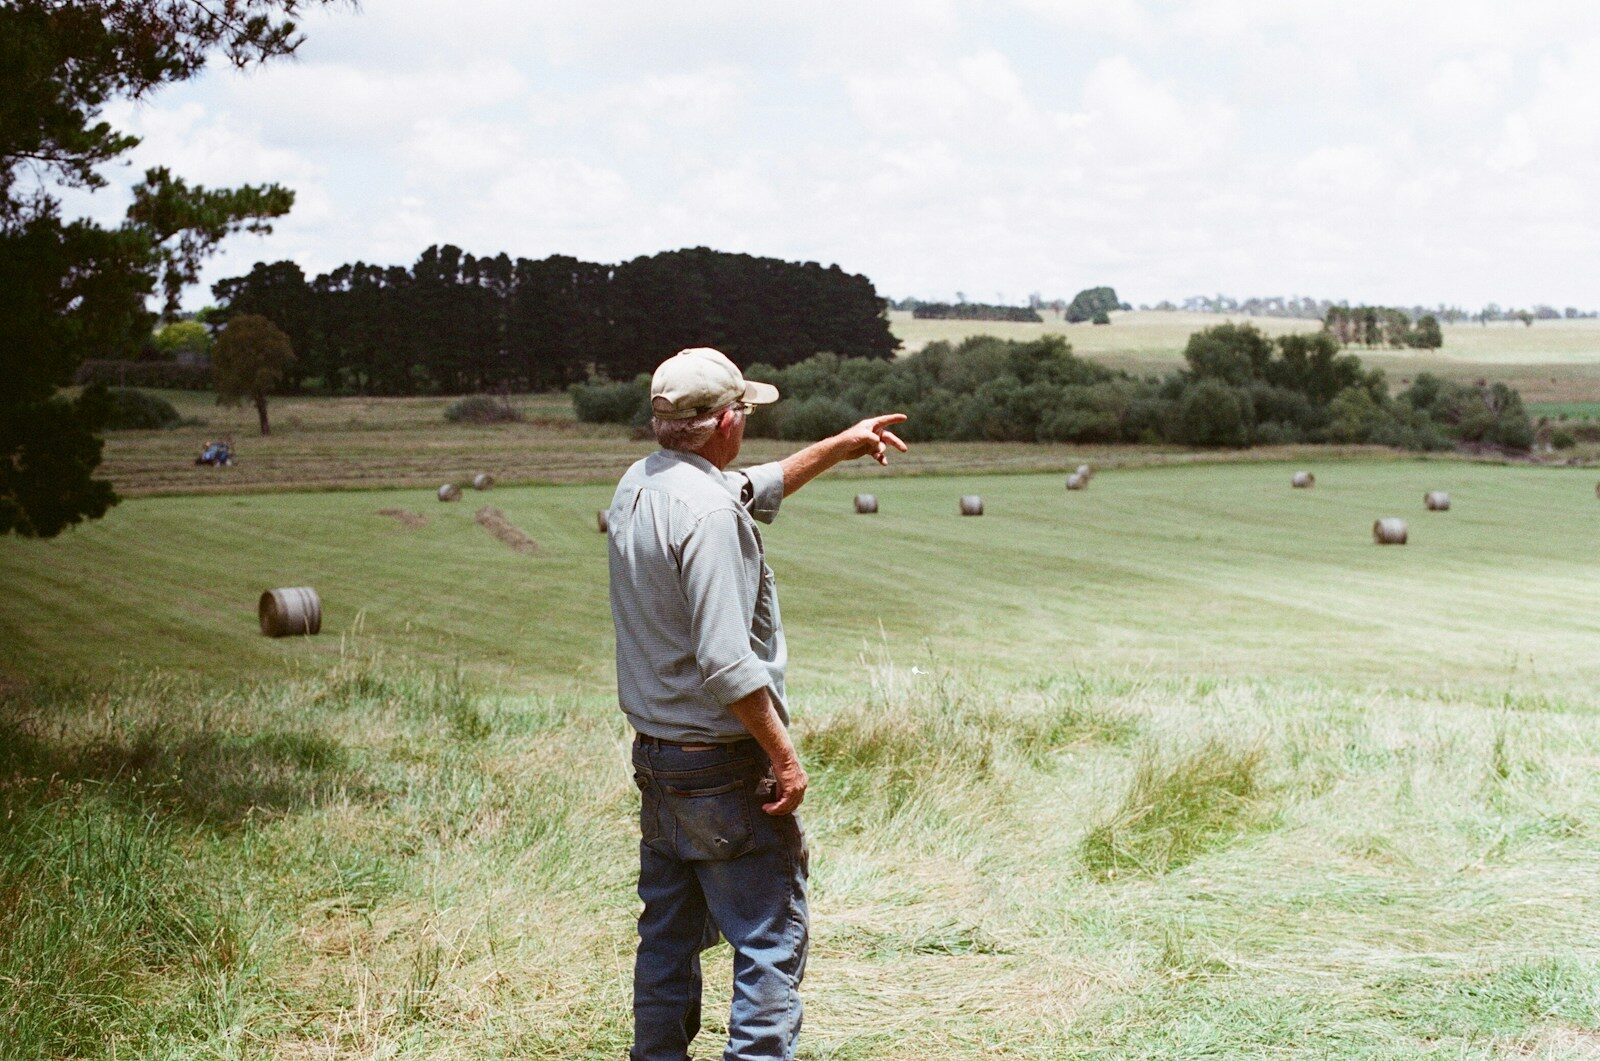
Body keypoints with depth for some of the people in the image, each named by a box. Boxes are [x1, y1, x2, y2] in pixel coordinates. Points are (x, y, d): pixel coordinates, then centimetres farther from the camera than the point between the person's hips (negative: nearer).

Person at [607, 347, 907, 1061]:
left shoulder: (638, 486, 7)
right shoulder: (707, 511, -21)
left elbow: (755, 490, 26)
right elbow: (727, 665, -25)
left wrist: (839, 446, 32)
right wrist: (785, 755, -16)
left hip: (653, 758, 9)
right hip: (724, 767, -9)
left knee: (668, 937, 17)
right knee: (772, 940, -2)